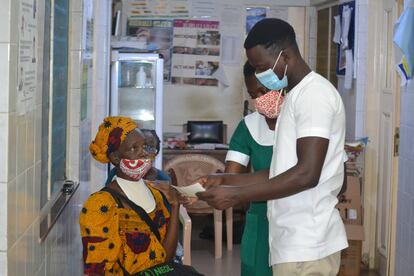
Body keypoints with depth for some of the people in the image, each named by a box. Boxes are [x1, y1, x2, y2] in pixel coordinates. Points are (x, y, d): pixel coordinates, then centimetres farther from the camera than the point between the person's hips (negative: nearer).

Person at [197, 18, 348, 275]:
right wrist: (225, 180, 11)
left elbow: (307, 174, -23)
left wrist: (236, 195, -20)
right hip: (296, 241, 9)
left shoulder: (314, 94, -14)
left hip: (306, 245, -9)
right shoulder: (296, 96, 17)